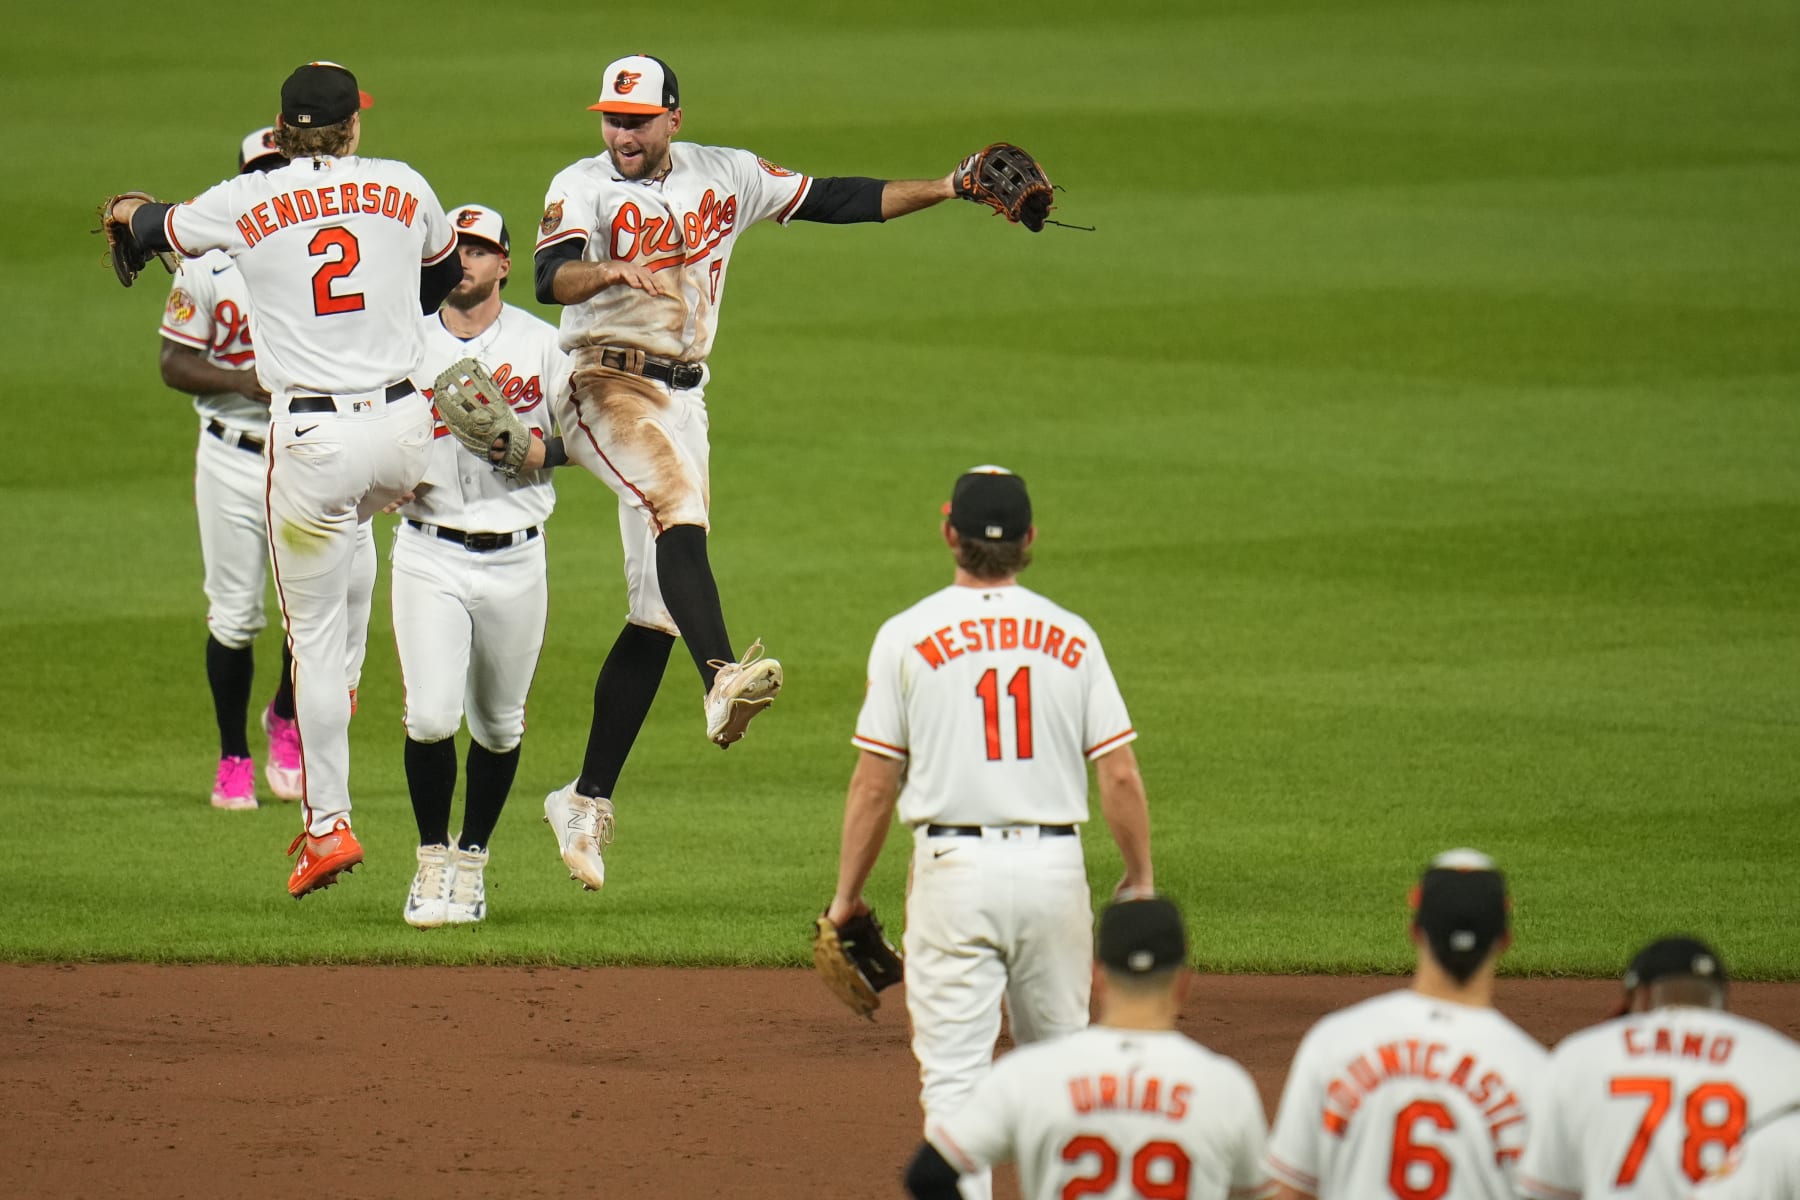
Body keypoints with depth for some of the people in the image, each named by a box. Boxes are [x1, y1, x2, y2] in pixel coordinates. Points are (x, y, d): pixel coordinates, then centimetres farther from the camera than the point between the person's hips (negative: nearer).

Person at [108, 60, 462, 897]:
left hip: (310, 441, -2)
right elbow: (444, 274, 22)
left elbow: (161, 229, 18)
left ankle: (327, 822, 5)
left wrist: (130, 211, 43)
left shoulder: (243, 205, -3)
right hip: (402, 429, 2)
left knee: (313, 636, 4)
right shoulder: (404, 188, 2)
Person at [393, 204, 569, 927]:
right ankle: (432, 860, 3)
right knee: (430, 716, -14)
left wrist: (527, 445, -16)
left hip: (515, 558, 1)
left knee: (499, 725, 8)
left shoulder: (540, 345, 3)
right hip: (429, 553, -1)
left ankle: (472, 860, 25)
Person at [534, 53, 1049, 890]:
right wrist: (612, 270, -43)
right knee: (678, 507, -34)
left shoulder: (726, 177, 10)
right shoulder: (582, 188, -5)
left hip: (683, 399, 5)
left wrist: (951, 188, 4)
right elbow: (551, 277, -22)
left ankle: (587, 799, 9)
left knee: (655, 617, 3)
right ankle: (722, 679, -53)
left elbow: (838, 201, 11)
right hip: (606, 388, -5)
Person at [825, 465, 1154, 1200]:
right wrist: (1141, 880, 11)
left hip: (955, 869, -2)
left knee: (953, 1070, -2)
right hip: (1055, 865, 2)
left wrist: (847, 893, 7)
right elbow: (1119, 777, 0)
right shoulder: (1071, 638, 3)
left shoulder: (908, 637, -3)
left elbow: (874, 785, -2)